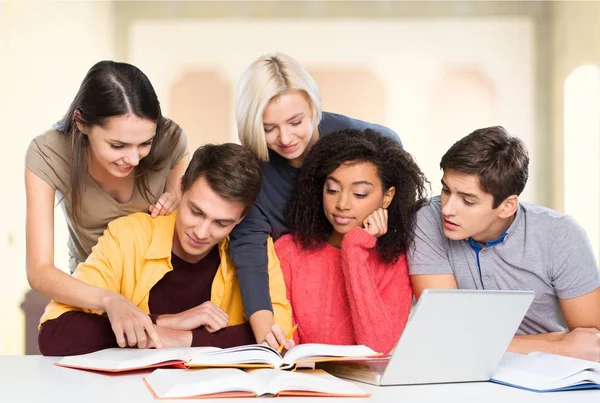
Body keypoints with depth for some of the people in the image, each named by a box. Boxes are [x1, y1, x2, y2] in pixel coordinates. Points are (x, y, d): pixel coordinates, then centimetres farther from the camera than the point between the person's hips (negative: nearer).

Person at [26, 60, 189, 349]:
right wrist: (109, 300, -47)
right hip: (91, 292, -1)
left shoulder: (169, 140, -21)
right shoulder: (47, 155, -26)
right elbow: (39, 271, -30)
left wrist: (177, 201, -22)